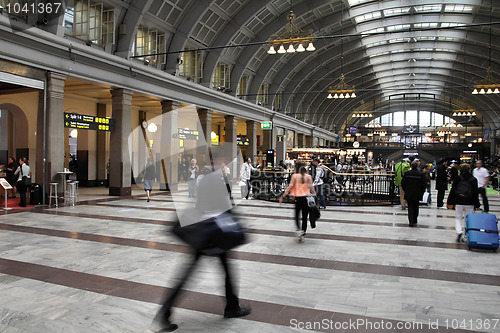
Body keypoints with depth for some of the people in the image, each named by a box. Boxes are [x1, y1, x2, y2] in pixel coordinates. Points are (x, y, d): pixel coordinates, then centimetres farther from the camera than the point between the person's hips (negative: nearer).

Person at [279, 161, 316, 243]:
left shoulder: (294, 176, -4)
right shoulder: (309, 177, 3)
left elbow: (290, 187, -7)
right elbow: (312, 188, 0)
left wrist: (282, 196, -3)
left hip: (298, 198, -2)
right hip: (306, 198, 2)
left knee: (297, 216, 14)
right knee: (305, 218, 10)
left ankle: (299, 230, -10)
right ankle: (302, 235, 12)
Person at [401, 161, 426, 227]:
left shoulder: (406, 173, -5)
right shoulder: (421, 174, -7)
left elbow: (402, 183, 0)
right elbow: (424, 185, -5)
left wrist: (405, 190, 13)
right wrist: (421, 193, 8)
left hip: (408, 194, 0)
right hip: (417, 194, 0)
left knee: (410, 207, 6)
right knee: (416, 207, 15)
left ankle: (411, 221, -6)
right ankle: (415, 221, 25)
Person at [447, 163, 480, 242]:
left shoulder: (458, 178, -1)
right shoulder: (473, 179, -1)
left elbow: (452, 190, 1)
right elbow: (475, 193, 1)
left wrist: (450, 202, 8)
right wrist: (476, 204, 7)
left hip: (459, 202, 0)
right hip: (469, 203, 0)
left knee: (458, 218, 8)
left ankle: (459, 232, -12)